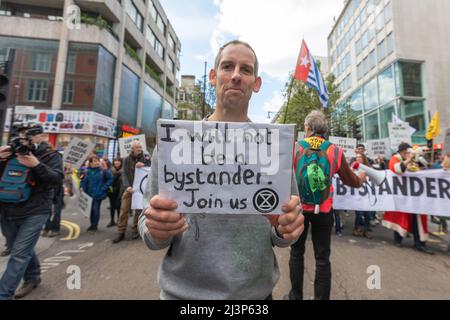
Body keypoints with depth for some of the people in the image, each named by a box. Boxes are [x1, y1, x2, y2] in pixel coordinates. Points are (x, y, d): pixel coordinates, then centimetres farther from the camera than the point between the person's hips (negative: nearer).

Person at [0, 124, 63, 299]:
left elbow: (58, 179, -14)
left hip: (35, 212, -5)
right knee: (24, 250, 19)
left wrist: (36, 165, -25)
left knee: (19, 254, -4)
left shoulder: (51, 155, -3)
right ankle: (32, 277, 38)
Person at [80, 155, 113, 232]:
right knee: (91, 209, 10)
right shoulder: (88, 172, 1)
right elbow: (84, 181, 9)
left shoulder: (103, 171, -7)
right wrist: (83, 188, -5)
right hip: (90, 194, 3)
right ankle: (92, 225, 27)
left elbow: (110, 179, -4)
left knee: (96, 209, -2)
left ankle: (95, 225, 14)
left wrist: (104, 187, -8)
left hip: (99, 194, -3)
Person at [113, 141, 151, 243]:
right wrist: (127, 186, -20)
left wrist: (144, 165, -19)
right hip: (129, 188, 1)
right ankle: (121, 233, 12)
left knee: (139, 210, 7)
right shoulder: (127, 159, 3)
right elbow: (124, 173, -5)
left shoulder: (146, 157, 2)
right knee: (124, 210, 0)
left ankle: (135, 231, 22)